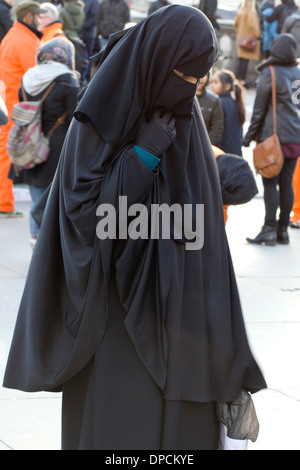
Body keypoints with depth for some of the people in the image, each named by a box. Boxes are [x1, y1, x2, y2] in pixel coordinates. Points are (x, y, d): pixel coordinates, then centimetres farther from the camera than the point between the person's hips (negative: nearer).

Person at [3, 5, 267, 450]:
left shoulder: (185, 120, 5)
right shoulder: (99, 117, -11)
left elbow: (200, 219, 9)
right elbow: (83, 209, -15)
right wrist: (144, 155, -22)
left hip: (175, 302, 5)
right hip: (114, 305, -5)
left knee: (182, 422, 5)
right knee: (119, 423, -4)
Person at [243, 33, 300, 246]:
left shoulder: (269, 74, -8)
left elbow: (259, 109, -7)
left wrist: (250, 135, 1)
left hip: (274, 137, -5)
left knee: (270, 182, -4)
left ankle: (270, 229, -7)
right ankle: (283, 230, 10)